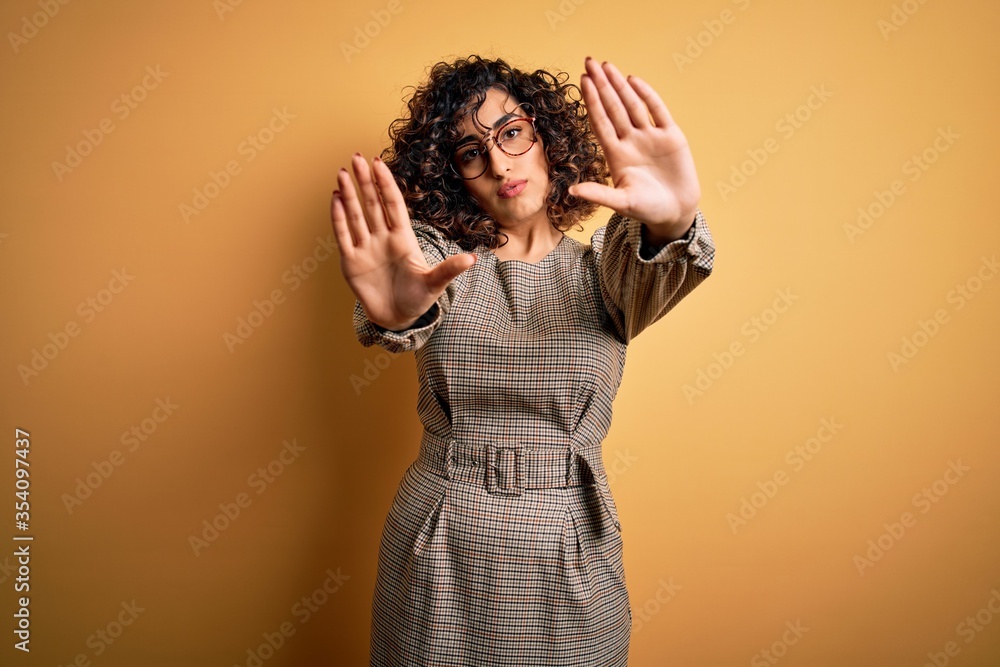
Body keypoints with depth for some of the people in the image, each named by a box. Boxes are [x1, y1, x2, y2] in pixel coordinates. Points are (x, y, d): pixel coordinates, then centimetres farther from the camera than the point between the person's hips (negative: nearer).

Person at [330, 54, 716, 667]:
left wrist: (674, 223, -45)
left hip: (570, 550, 0)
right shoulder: (436, 255, -2)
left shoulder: (602, 267, -1)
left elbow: (655, 277, -22)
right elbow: (419, 305, -23)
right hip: (440, 548, 1)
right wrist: (397, 311, -47)